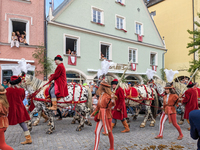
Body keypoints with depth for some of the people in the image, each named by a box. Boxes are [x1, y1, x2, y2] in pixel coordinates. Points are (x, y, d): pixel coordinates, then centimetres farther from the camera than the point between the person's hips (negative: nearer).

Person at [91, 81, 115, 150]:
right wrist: (93, 113, 24)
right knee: (97, 132, 6)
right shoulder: (101, 95, 8)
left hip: (107, 116, -7)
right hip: (100, 116, 7)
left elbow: (109, 106, -28)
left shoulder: (107, 96, -15)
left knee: (109, 132, 9)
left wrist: (112, 99, -45)